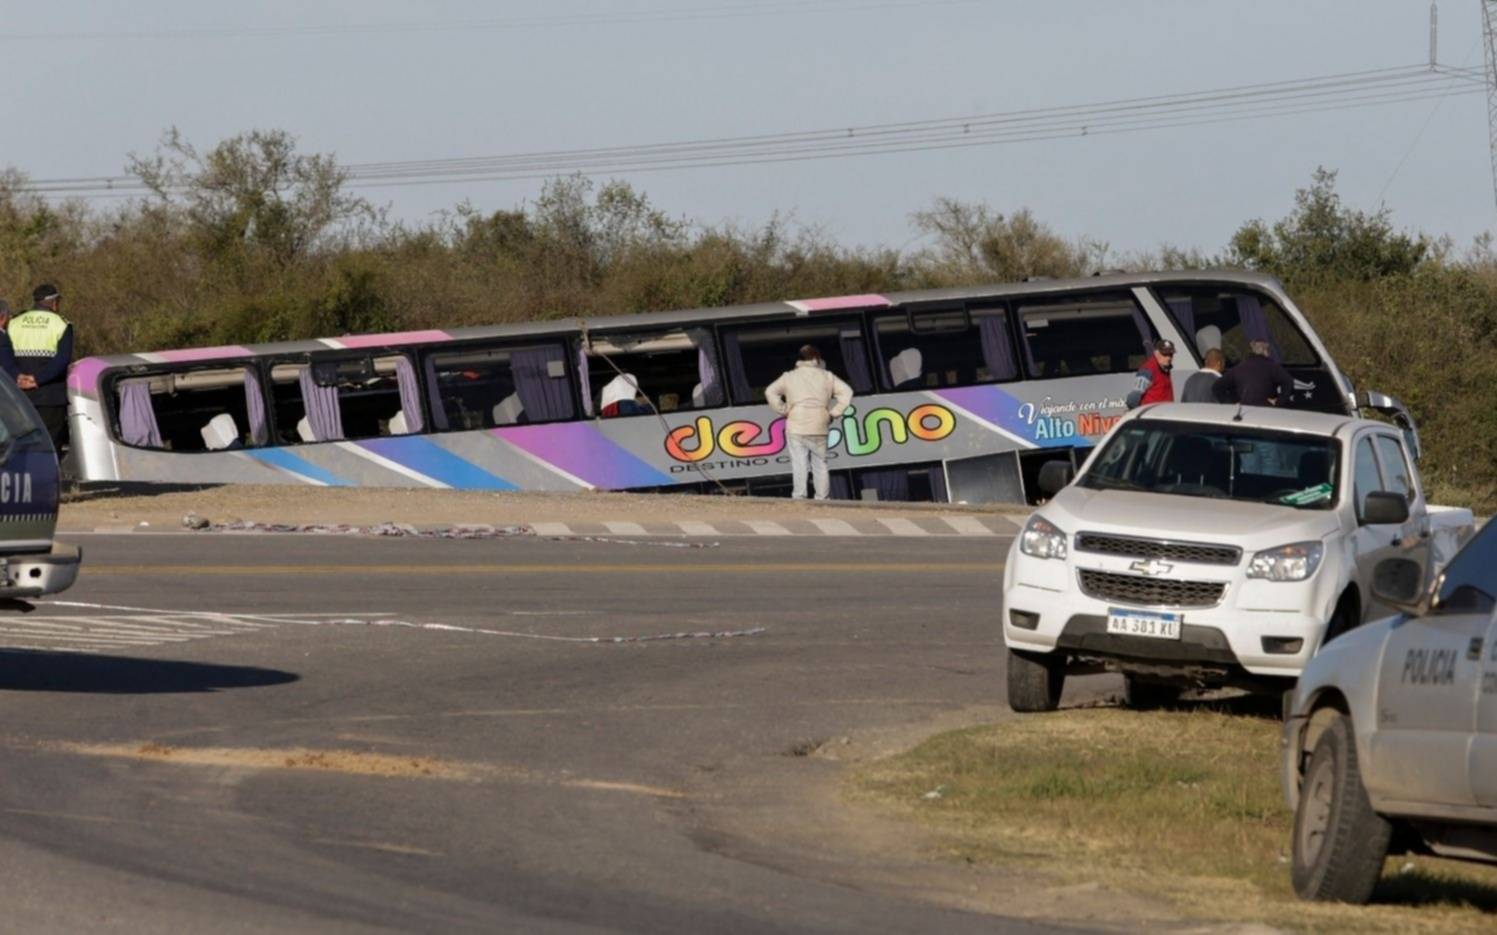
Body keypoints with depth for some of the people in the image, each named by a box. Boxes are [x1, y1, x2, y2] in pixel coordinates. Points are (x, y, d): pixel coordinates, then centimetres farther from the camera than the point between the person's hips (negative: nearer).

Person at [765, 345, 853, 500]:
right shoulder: (826, 377, 10)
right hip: (819, 428, 1)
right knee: (820, 464, 8)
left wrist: (783, 410, 2)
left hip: (796, 428, -1)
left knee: (798, 464, -4)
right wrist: (835, 412, 5)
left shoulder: (789, 377, 9)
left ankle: (799, 496, -11)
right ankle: (822, 498, 6)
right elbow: (846, 392, 3)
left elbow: (770, 392, -2)